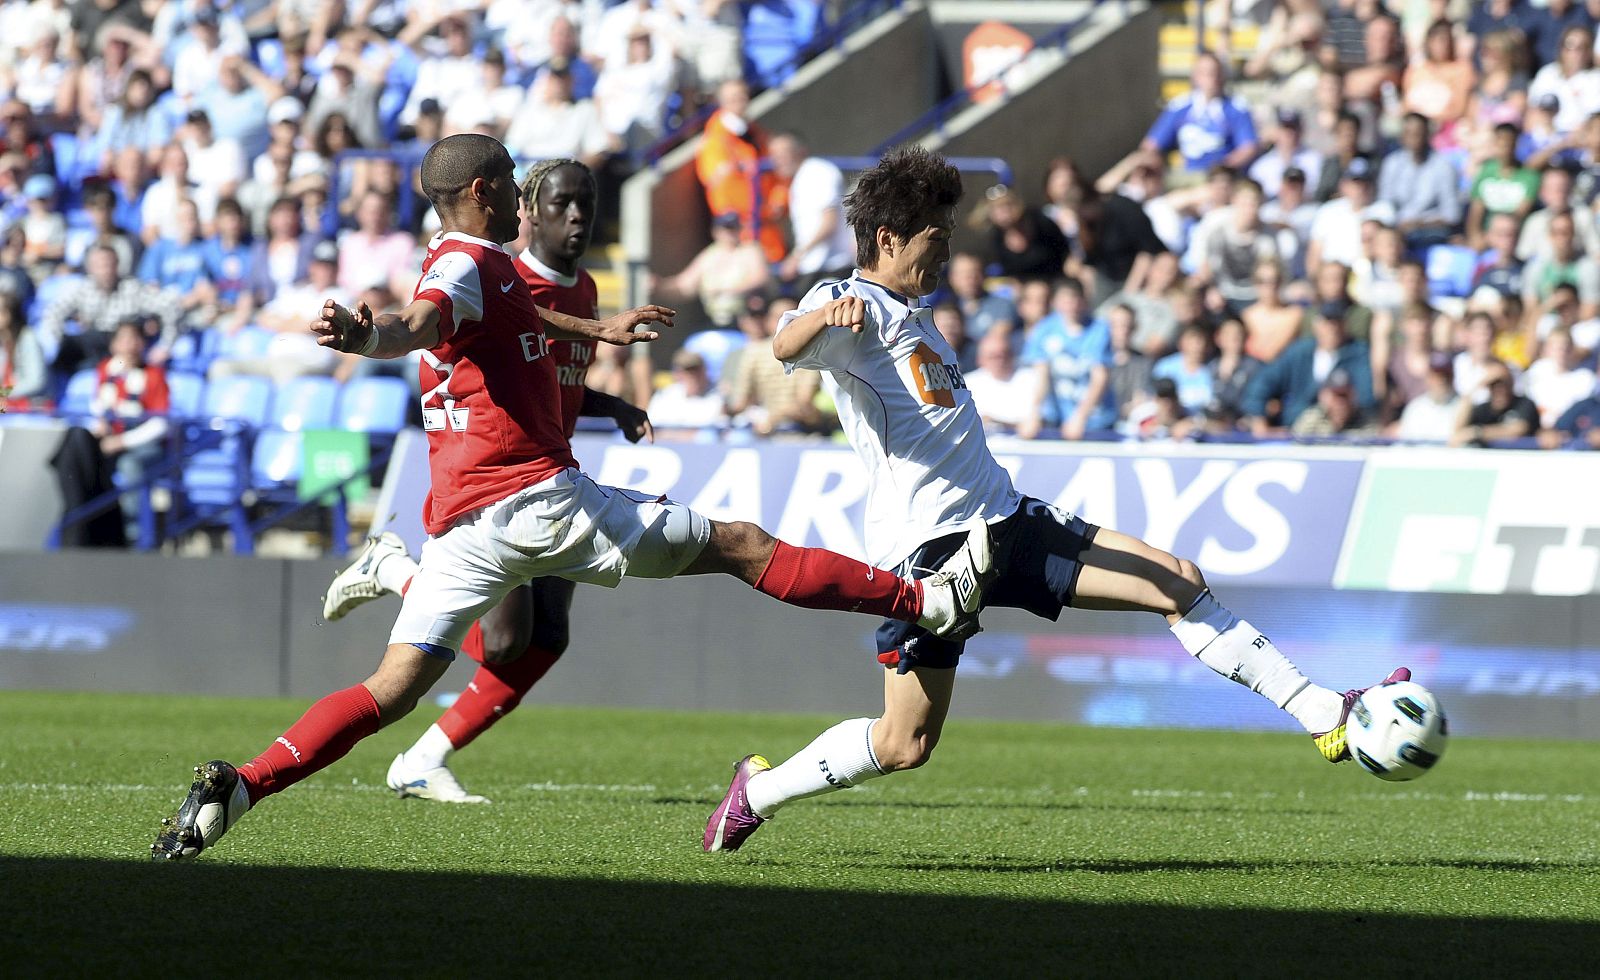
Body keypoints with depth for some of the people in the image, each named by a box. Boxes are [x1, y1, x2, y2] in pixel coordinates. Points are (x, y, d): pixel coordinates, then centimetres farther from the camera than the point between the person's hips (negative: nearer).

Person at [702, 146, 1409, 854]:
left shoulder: (908, 314, 21)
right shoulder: (856, 305, -9)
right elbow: (786, 348, -33)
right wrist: (826, 315, -53)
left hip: (1003, 522, 9)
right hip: (931, 544, -9)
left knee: (1178, 582, 1)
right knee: (906, 743, -7)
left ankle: (1324, 718, 2)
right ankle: (757, 791, 15)